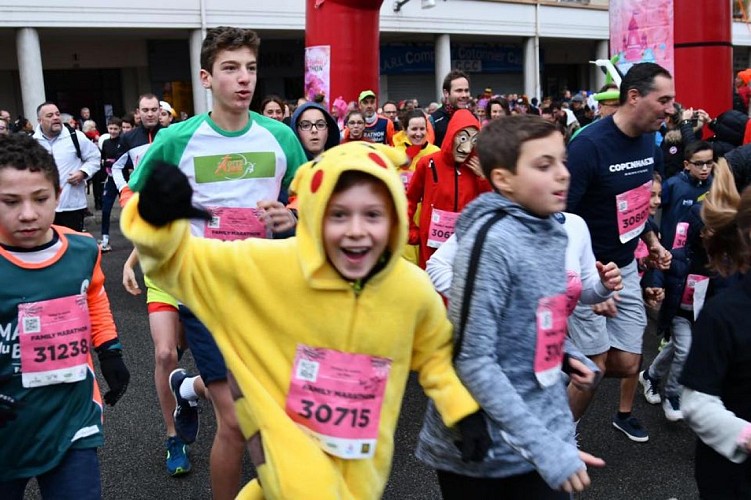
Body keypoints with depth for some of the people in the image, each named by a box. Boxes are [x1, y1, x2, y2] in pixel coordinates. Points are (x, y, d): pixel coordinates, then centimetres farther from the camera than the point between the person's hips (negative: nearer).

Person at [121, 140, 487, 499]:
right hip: (290, 443, -3)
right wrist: (157, 219, -37)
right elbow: (178, 259, -16)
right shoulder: (271, 266, -21)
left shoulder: (414, 289, -12)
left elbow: (433, 351, 8)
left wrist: (464, 411, -1)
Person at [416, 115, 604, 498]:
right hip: (482, 450, -6)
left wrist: (563, 353, -1)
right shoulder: (492, 240, -21)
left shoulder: (552, 232, 3)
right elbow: (471, 360, -22)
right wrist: (542, 447, -22)